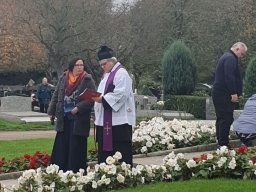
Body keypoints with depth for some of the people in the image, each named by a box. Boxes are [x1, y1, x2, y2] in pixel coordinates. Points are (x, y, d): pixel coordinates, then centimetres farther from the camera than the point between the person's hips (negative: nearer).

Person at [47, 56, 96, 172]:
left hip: (79, 119, -4)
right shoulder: (63, 78, 7)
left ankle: (75, 172, 6)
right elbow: (56, 95, 13)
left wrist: (78, 108, -19)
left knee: (76, 147, 0)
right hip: (64, 118, 4)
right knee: (61, 147, 7)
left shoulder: (87, 80, -5)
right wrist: (51, 111, 13)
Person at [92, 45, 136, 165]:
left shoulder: (121, 73, -9)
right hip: (106, 120, 10)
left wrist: (102, 99, -22)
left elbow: (121, 94, -20)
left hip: (119, 120, -10)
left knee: (121, 153, -9)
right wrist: (96, 97, 8)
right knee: (105, 151, 10)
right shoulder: (107, 75, 22)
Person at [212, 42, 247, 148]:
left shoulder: (226, 57, 22)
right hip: (224, 95, -11)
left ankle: (220, 142, 19)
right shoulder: (231, 58, -13)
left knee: (221, 118, 14)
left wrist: (233, 93, 23)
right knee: (227, 119, -10)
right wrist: (234, 93, -22)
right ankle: (223, 144, -11)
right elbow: (229, 77, -23)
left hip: (218, 93, 11)